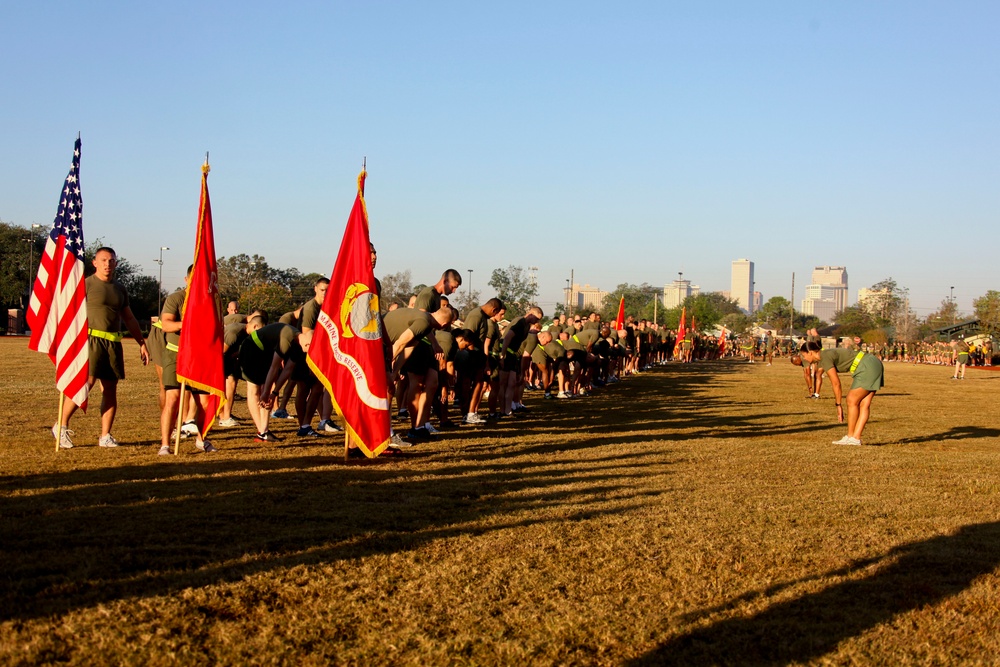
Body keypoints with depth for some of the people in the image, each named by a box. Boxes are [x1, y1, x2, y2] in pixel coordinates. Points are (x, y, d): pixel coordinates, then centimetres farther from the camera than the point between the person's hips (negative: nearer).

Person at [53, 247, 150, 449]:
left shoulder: (119, 289, 18)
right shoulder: (86, 284, 1)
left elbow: (130, 319, 24)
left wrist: (142, 344, 20)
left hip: (114, 343, 6)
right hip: (92, 339, -6)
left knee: (111, 389, 3)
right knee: (86, 383, -15)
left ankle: (105, 436, 8)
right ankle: (61, 426, -2)